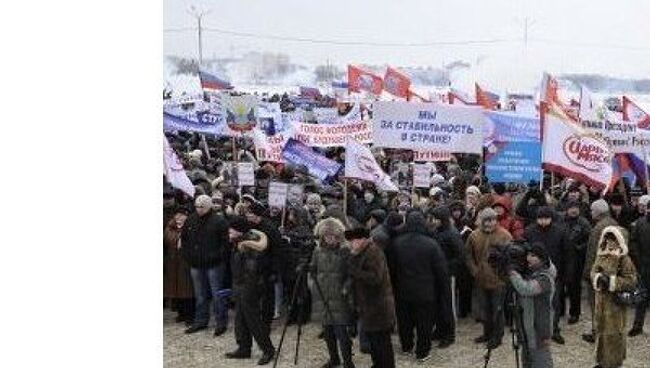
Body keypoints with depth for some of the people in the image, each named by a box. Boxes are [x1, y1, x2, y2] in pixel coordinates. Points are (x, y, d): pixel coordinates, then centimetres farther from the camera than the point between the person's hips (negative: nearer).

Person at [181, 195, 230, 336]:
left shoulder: (219, 221, -9)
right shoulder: (191, 220, 7)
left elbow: (225, 242, -10)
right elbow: (184, 239, 17)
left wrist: (216, 256, -15)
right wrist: (187, 255, 8)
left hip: (214, 265, -5)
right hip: (196, 264, 5)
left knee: (217, 294, 1)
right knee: (200, 295, 15)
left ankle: (221, 323, 11)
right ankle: (200, 321, 26)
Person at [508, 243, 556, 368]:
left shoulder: (544, 278, -23)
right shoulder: (529, 272, 3)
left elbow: (525, 289, -38)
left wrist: (512, 271, -29)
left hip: (539, 326, -8)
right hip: (527, 324, 9)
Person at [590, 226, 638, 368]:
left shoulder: (624, 259, -13)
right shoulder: (601, 255, 6)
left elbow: (631, 280, -15)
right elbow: (593, 271, 3)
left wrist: (612, 281, -21)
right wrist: (599, 278, -17)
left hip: (616, 302, -6)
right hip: (601, 299, 6)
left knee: (613, 333, 2)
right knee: (601, 330, 15)